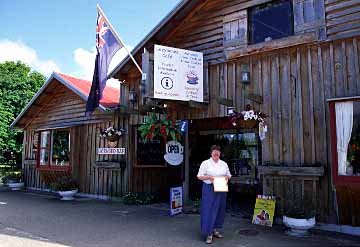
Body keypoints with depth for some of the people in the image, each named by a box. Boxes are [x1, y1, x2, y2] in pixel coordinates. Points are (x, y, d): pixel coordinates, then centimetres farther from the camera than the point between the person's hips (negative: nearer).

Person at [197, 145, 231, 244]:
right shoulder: (205, 163, -1)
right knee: (209, 210, -6)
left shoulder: (224, 164, 11)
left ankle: (215, 230, 26)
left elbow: (229, 175, 19)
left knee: (219, 210, 9)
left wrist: (227, 177, -4)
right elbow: (199, 176, -2)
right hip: (209, 189, -5)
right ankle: (208, 234, 0)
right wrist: (209, 177, -18)